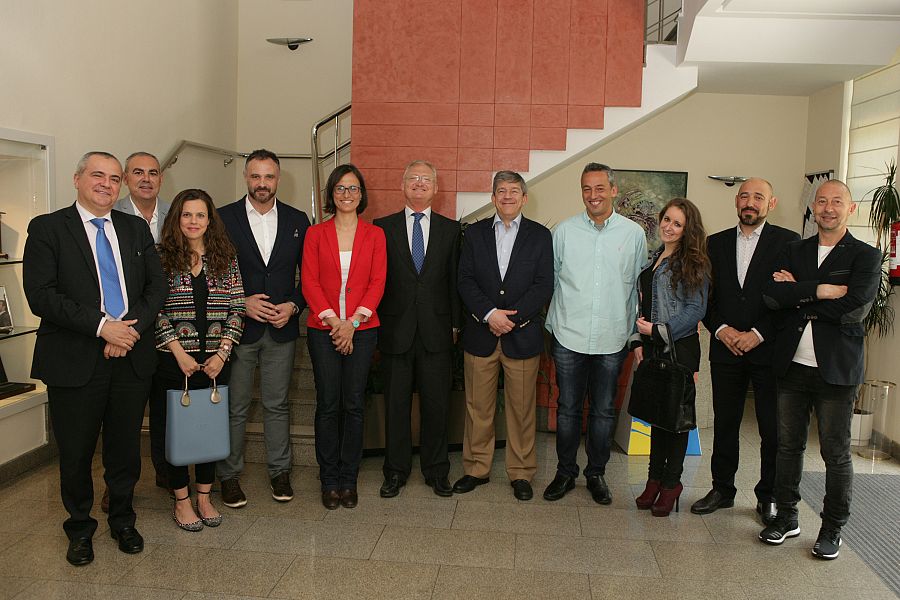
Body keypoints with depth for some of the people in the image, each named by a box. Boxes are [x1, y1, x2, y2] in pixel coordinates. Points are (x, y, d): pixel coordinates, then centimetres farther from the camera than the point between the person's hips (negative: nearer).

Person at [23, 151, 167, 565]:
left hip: (131, 358, 3)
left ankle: (122, 520, 35)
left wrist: (132, 329, -10)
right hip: (74, 361, -3)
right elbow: (40, 295, -11)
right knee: (76, 452, 10)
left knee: (125, 448, 14)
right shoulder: (47, 228, -2)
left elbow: (156, 286, 6)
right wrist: (102, 326, -18)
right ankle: (80, 527, 32)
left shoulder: (136, 229, 10)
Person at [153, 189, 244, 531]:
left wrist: (223, 352, -7)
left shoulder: (225, 259, 4)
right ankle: (181, 501, 21)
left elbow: (236, 309, 3)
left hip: (215, 359, 2)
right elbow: (155, 310, -6)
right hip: (174, 359, -2)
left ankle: (204, 497, 25)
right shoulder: (162, 258, -2)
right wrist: (180, 354, -11)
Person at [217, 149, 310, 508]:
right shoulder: (224, 218, 0)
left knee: (277, 404, 11)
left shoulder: (297, 220, 6)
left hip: (281, 329, 2)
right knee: (234, 407, 6)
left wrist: (293, 305, -7)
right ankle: (229, 475, 21)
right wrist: (241, 302, -12)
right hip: (237, 326, -1)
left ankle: (279, 471, 24)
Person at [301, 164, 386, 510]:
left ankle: (349, 479, 17)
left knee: (354, 404, 3)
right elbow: (309, 282, 0)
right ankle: (329, 480, 16)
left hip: (361, 329, 0)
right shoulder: (315, 234, 6)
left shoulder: (374, 235, 7)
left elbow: (377, 282, 0)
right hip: (323, 329, 0)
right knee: (328, 404, 3)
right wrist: (332, 321, -12)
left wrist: (352, 322, -11)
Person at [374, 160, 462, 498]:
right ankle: (396, 471, 22)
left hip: (435, 331, 1)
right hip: (396, 330, 0)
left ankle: (436, 471, 22)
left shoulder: (450, 229, 8)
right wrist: (375, 324, -1)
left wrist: (455, 324, 2)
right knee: (396, 404, 8)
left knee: (437, 404, 7)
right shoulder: (382, 227, 6)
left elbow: (455, 279, 6)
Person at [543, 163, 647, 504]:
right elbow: (551, 281, 6)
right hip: (569, 338, 0)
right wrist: (553, 326, 4)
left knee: (604, 411, 11)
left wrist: (636, 335, 5)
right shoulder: (564, 231, 1)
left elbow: (640, 287, 7)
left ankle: (596, 474, 27)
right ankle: (565, 472, 24)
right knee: (568, 409, 9)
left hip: (612, 340, 0)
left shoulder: (634, 234, 1)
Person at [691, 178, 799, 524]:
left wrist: (757, 334, -13)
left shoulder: (788, 242, -1)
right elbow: (704, 295, 9)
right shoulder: (716, 243, 10)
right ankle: (722, 489, 24)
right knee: (724, 424, 11)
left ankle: (769, 498, 19)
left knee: (773, 428, 4)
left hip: (768, 350, -3)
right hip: (726, 349, 3)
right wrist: (721, 329, -6)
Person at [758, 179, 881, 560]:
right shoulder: (794, 251, 10)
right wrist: (820, 290, -17)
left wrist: (797, 294, -9)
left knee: (836, 452, 5)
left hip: (837, 369, -3)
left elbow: (855, 308, -17)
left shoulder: (865, 256, -1)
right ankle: (786, 517, 26)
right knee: (788, 445, 11)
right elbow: (771, 295, -6)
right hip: (792, 366, 3)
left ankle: (832, 528, 21)